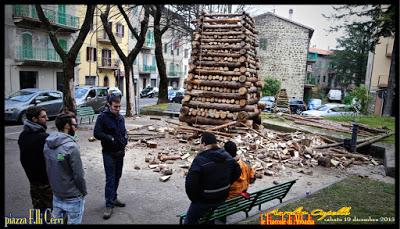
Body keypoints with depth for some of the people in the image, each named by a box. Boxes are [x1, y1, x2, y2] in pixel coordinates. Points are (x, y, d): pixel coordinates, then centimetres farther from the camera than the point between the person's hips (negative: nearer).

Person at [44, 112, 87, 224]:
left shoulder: (47, 143, -3)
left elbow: (48, 168, 6)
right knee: (73, 222, 10)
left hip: (56, 194, 7)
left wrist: (55, 187, 16)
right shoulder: (71, 146, -25)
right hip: (72, 198, -7)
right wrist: (84, 192, -4)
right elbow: (78, 175, -20)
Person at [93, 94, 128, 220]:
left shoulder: (120, 117, 8)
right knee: (110, 179, -4)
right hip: (109, 153, -6)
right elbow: (96, 133, -14)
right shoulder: (102, 117, -11)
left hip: (120, 152, 6)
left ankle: (114, 198, 31)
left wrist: (125, 138, -1)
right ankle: (109, 205, 4)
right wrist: (110, 138, -23)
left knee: (117, 177, 15)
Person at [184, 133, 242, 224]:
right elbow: (237, 172, 9)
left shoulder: (200, 160, -25)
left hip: (205, 200, -6)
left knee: (190, 220, 13)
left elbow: (190, 183, -25)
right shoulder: (227, 156, -4)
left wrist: (194, 198, -8)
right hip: (223, 196, 7)